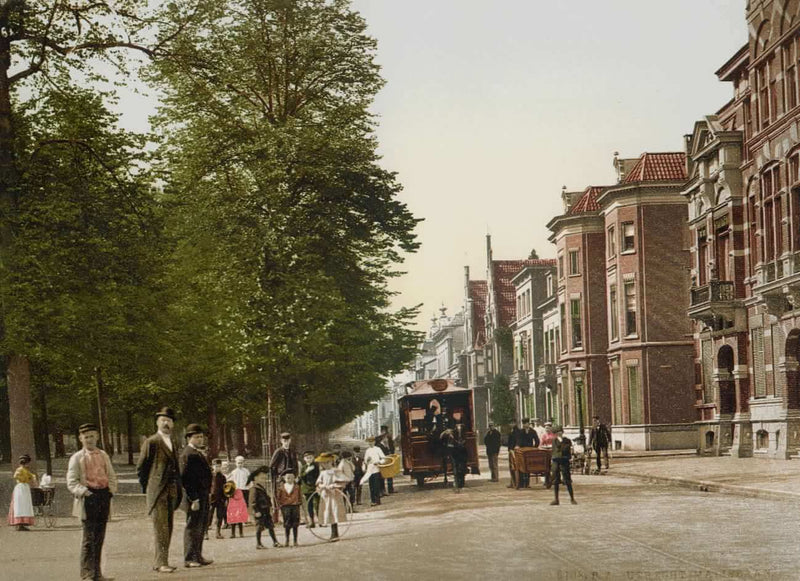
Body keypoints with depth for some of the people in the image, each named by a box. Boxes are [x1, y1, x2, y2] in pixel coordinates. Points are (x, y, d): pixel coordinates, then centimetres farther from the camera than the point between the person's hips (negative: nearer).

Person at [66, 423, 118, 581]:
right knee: (89, 538, -7)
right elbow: (72, 482, -3)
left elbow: (111, 475, 20)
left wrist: (111, 490, 3)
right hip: (88, 498, -5)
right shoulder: (77, 458, 1)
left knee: (99, 538, 9)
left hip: (104, 496, 5)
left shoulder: (103, 455, 15)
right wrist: (83, 491, -18)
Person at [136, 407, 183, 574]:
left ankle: (159, 561, 15)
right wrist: (148, 487, -2)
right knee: (161, 527, -10)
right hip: (158, 491, -7)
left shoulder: (172, 444, 18)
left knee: (168, 527, 9)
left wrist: (178, 490, 15)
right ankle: (161, 562, -11)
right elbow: (141, 468, -4)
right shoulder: (151, 442, -5)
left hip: (172, 490, 7)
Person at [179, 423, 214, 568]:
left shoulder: (198, 454, 18)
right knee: (193, 527, -6)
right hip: (195, 497, -10)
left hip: (203, 496, 10)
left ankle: (197, 556, 24)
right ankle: (189, 559, -1)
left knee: (201, 526, 15)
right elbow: (185, 479, -20)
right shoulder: (187, 455, -14)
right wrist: (193, 499, -22)